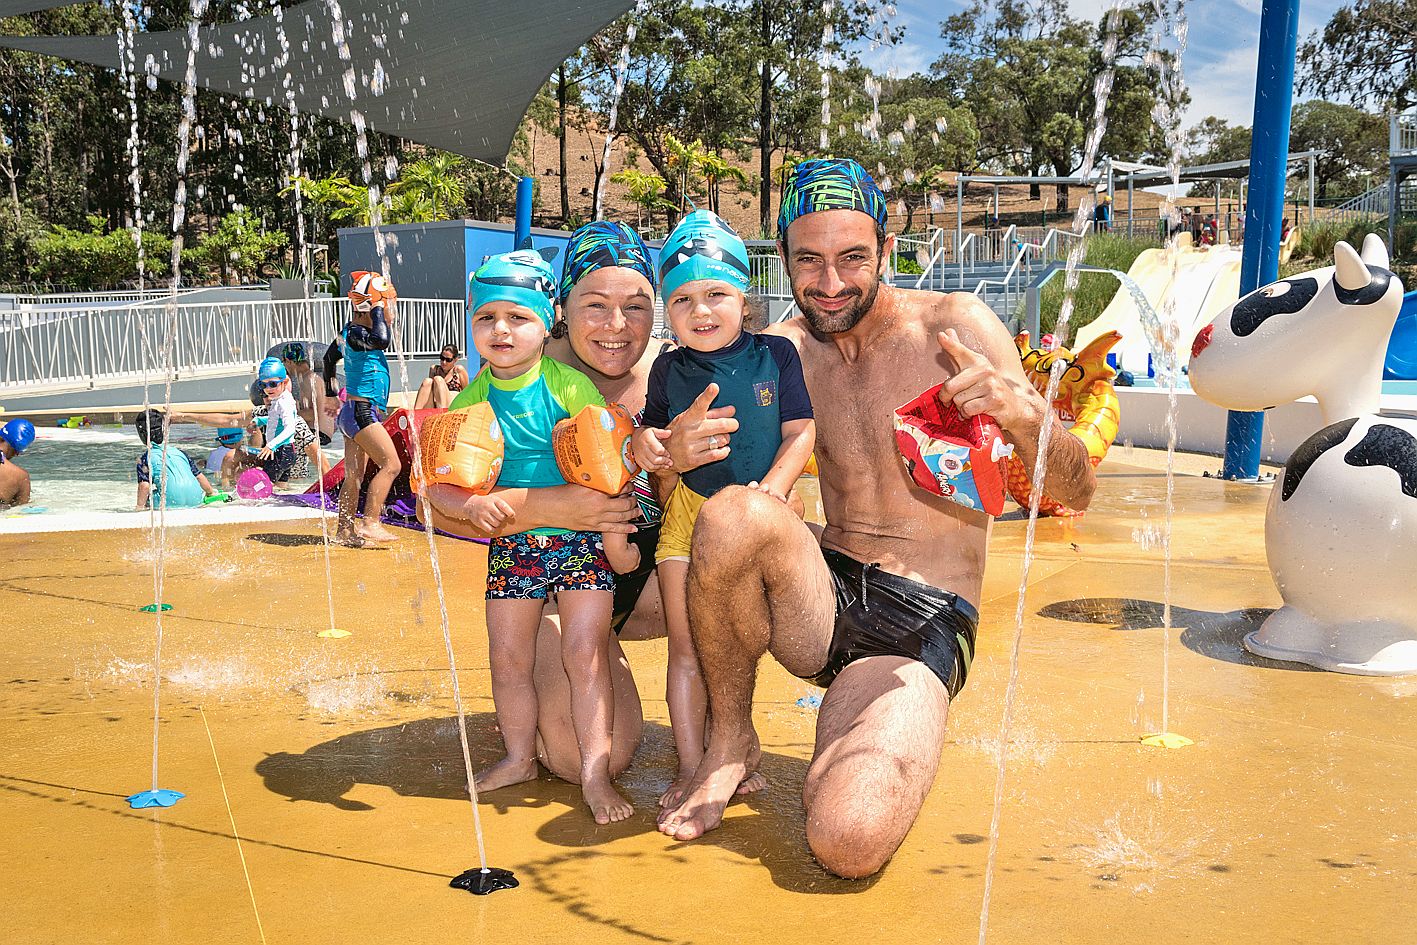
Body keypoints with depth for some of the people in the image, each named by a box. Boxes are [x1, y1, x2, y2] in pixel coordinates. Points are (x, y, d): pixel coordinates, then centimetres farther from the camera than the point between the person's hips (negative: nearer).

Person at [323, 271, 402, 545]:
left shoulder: (350, 330, 13)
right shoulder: (355, 333, -17)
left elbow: (330, 356, 29)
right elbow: (382, 340, -37)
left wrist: (331, 392, 39)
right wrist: (378, 312, -20)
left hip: (353, 410, 10)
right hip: (361, 411, -10)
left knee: (354, 475, 12)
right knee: (391, 465, -13)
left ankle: (345, 530, 17)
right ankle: (370, 522, -14)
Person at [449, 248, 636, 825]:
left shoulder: (570, 386, -13)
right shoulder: (471, 400, -2)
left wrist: (615, 544, -11)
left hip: (582, 538, -4)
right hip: (512, 544, 4)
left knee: (585, 654, -5)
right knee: (508, 656, 10)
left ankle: (594, 771, 6)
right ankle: (519, 757, 29)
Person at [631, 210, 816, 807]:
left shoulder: (775, 354, -4)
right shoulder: (669, 370, 1)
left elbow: (801, 432, -4)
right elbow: (658, 435, 10)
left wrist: (774, 484, -18)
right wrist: (645, 443, -14)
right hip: (691, 513, 1)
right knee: (686, 649, 0)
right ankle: (690, 768, 7)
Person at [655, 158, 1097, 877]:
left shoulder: (957, 327, -5)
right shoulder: (781, 351, 4)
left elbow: (1076, 494, -7)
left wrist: (1023, 413, -29)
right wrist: (669, 454, -18)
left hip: (924, 623, -3)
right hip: (823, 595, 3)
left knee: (848, 844, -31)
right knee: (734, 514, -32)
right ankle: (729, 742, -7)